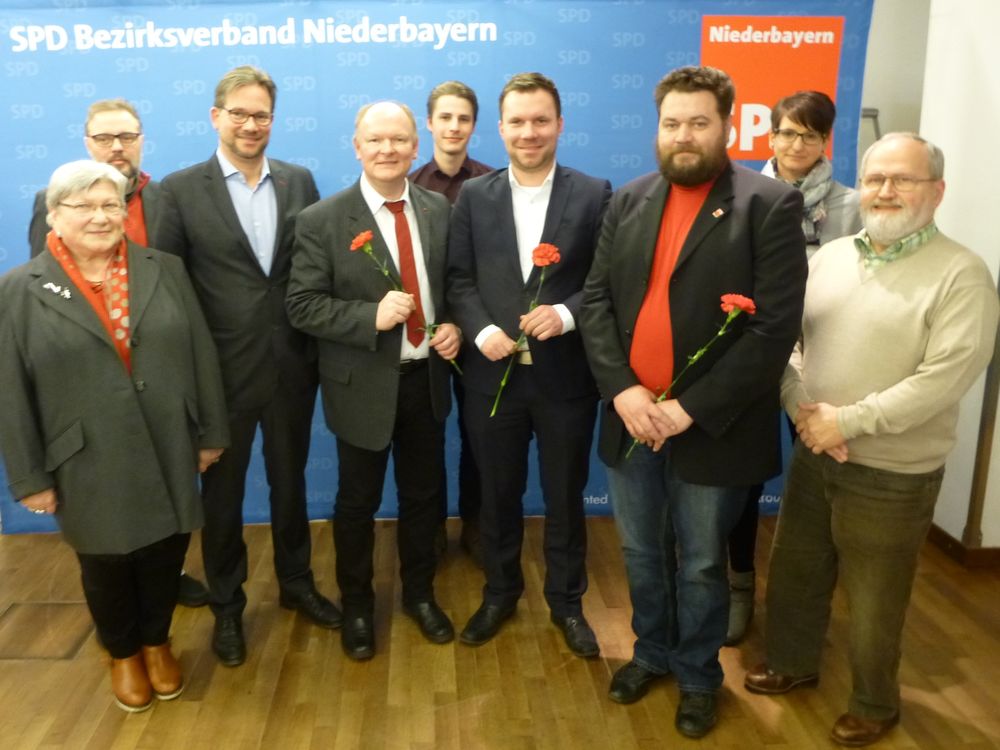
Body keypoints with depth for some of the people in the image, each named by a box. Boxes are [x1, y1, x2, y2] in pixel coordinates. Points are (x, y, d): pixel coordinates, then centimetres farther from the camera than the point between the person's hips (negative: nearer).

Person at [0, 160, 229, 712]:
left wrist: (211, 433, 2)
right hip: (90, 466, -1)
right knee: (106, 568, 16)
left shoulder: (165, 270, 0)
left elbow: (201, 355, 2)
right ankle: (122, 653, 42)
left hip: (168, 455, 2)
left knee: (164, 557, 15)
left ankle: (156, 642, 42)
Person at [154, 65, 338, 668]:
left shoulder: (299, 182, 4)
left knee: (290, 481, 18)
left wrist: (319, 343, -1)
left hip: (292, 364, 3)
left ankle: (297, 583, 39)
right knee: (222, 492, 13)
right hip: (221, 369, -2)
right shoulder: (181, 189, -5)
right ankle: (227, 605, 33)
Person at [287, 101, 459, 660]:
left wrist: (452, 326, -7)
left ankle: (420, 593, 41)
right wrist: (373, 316, -25)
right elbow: (303, 306, -12)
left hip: (426, 377, 4)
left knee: (424, 494, 17)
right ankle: (357, 606, 36)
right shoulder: (322, 220, -11)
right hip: (364, 383, -3)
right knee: (358, 502, 13)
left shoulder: (439, 209, 2)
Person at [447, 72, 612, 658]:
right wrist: (481, 331, -14)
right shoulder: (474, 196, 4)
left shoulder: (594, 194, -1)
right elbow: (459, 279, 2)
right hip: (493, 373, 2)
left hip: (565, 374, -1)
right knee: (499, 494, 16)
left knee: (566, 497, 12)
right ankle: (500, 592, 38)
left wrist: (566, 315, -20)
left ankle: (567, 602, 33)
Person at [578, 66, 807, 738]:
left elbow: (775, 327, -15)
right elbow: (596, 300, 3)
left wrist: (691, 409, -18)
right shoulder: (629, 201, 6)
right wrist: (621, 389, -12)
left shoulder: (771, 205, -9)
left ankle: (698, 675, 38)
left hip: (710, 427, -4)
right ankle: (652, 652, 44)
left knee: (701, 564, 14)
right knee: (642, 555, 20)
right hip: (630, 418, 4)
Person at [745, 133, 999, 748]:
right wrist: (803, 408, -13)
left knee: (873, 600, 11)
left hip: (894, 475, -5)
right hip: (813, 455, 5)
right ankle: (793, 663, 44)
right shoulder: (829, 257, 5)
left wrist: (850, 421, -22)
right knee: (795, 572, 19)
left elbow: (948, 375, -21)